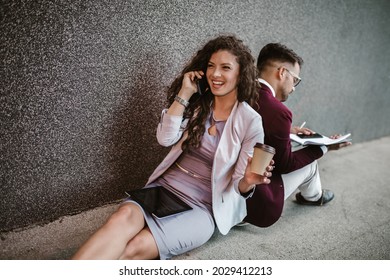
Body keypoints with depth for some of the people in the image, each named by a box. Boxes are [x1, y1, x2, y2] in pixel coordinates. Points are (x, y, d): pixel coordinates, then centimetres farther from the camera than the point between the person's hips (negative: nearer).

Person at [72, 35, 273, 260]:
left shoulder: (251, 122, -4)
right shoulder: (198, 104, 8)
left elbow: (239, 186, -2)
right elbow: (165, 138, -5)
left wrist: (249, 181, -26)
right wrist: (184, 94, -7)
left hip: (202, 207, -3)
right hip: (164, 187, 4)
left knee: (135, 248, -29)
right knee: (122, 218, -30)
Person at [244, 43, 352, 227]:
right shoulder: (278, 111, -26)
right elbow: (284, 164, -10)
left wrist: (287, 131, 16)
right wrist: (324, 147, 2)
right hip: (253, 205, -6)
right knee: (310, 163, 15)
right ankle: (313, 196, 46)